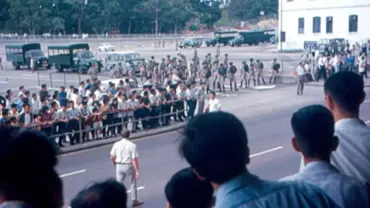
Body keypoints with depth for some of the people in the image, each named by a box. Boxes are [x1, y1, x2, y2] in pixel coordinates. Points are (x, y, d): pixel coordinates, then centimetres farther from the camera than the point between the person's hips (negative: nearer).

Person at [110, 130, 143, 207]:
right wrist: (137, 171, -14)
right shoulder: (132, 145, -12)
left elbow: (112, 157, 0)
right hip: (129, 166, -2)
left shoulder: (116, 144, -4)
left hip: (119, 166, 2)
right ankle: (134, 201, 28)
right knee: (133, 183, 18)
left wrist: (115, 164, 20)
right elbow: (134, 159, -16)